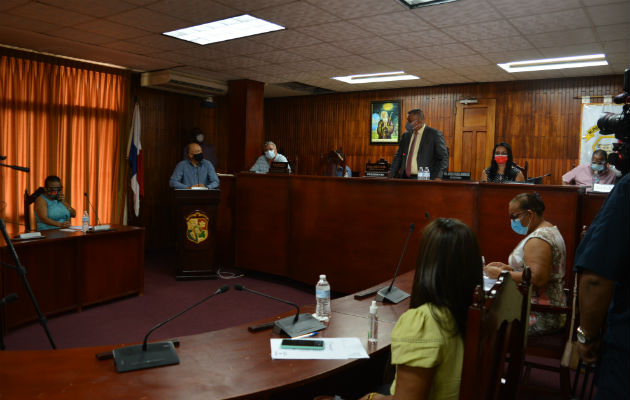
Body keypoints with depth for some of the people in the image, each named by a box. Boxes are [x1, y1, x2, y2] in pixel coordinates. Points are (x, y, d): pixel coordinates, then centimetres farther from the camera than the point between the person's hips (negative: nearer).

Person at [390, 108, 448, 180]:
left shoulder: (435, 134, -2)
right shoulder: (406, 135, 14)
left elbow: (443, 158, -5)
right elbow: (398, 156, 17)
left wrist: (438, 177, -18)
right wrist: (391, 176, 6)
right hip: (405, 178, 5)